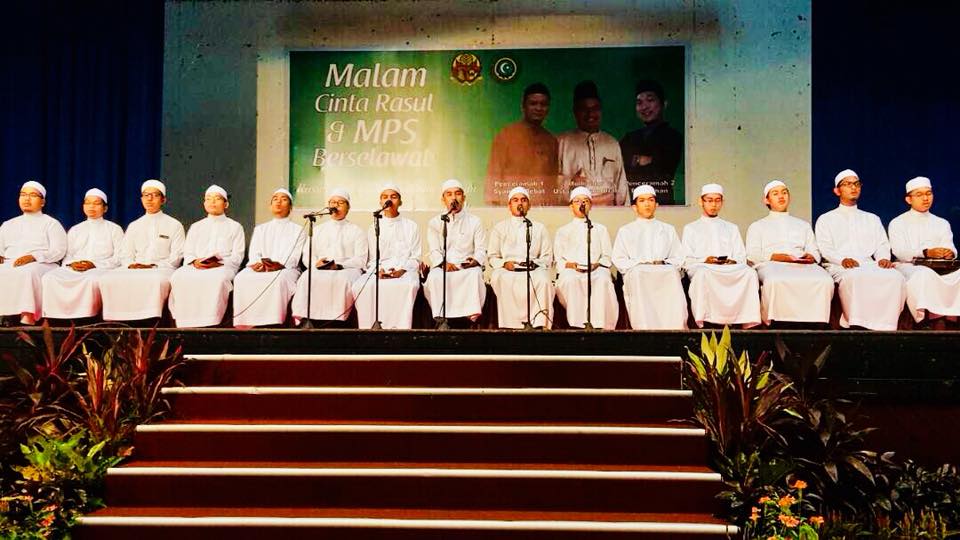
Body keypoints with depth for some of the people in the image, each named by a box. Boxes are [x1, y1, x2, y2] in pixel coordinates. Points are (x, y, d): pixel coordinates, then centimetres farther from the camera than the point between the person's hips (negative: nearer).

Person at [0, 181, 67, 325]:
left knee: (28, 271, -39)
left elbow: (58, 251, -1)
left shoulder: (51, 224, 14)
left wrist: (33, 257, -17)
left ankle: (27, 316, -47)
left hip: (41, 266, -4)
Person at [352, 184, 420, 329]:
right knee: (361, 286, -32)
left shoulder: (411, 226, 16)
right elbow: (373, 258, 15)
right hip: (380, 270, 2)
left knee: (407, 285, -39)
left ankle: (400, 327, -38)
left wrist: (401, 270, -11)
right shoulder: (374, 228, 22)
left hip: (405, 270, -2)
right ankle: (370, 326, -29)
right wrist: (379, 270, -8)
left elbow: (415, 258, 9)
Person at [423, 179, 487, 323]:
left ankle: (472, 316, -38)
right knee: (435, 277, -35)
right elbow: (434, 251, 5)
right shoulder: (435, 223, 16)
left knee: (475, 274, -36)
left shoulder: (475, 222, 16)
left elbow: (481, 250, 8)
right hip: (442, 267, 0)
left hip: (467, 267, 0)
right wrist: (444, 263, -16)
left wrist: (475, 260, -16)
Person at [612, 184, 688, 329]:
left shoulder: (668, 230, 30)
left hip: (665, 271, 1)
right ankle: (644, 329, -46)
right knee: (637, 275, -38)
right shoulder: (625, 231, 26)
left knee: (672, 275, -36)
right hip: (637, 273, -1)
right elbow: (619, 260, 14)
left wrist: (663, 266, -4)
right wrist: (637, 265, -6)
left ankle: (676, 328, -45)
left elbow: (678, 258, 19)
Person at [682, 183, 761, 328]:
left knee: (749, 272, -33)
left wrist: (733, 261, -5)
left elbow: (741, 257, 19)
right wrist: (705, 260, -9)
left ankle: (748, 322, -40)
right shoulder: (691, 228, 23)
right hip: (702, 268, -2)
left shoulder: (732, 228, 31)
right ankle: (703, 321, -44)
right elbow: (687, 261, 10)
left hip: (731, 269, 2)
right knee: (703, 273, -41)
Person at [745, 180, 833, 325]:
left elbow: (815, 252, 23)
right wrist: (776, 256, -9)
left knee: (825, 281, -33)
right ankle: (773, 320, -34)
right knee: (775, 281, -41)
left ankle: (815, 320, -32)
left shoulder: (803, 225, 36)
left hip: (803, 265, 3)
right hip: (771, 265, -2)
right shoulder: (757, 226, 27)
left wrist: (810, 257, -3)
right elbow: (752, 255, 9)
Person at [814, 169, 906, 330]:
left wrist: (883, 258, -6)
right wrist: (842, 259, -16)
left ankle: (883, 325, -30)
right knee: (855, 278, -40)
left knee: (895, 276, -31)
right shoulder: (826, 219, 20)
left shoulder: (872, 219, 32)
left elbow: (882, 245, 19)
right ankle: (856, 324, -34)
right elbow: (825, 249, 5)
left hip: (869, 265, 4)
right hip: (840, 267, -3)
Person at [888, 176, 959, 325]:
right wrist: (926, 253, -22)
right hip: (908, 266, -3)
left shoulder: (942, 223, 23)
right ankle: (930, 314, -39)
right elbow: (899, 252, -5)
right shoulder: (897, 223, 10)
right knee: (924, 274, -38)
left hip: (939, 267, 4)